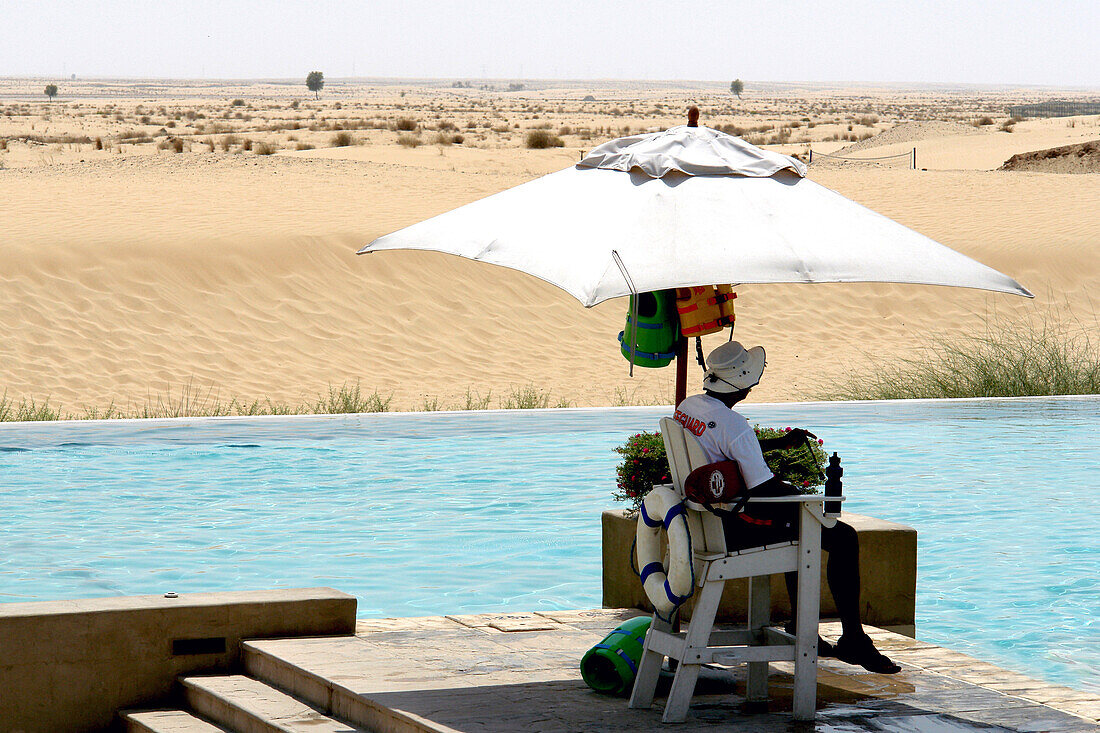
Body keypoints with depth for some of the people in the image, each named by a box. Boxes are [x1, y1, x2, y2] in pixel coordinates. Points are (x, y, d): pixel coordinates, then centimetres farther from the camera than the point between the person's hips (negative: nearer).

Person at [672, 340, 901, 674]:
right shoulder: (733, 423, -25)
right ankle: (853, 640, 2)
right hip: (735, 527, -10)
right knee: (844, 538, -3)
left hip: (708, 518, 10)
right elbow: (765, 490, -25)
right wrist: (793, 491, -5)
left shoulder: (686, 407, 4)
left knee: (799, 525, 33)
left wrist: (779, 443, 23)